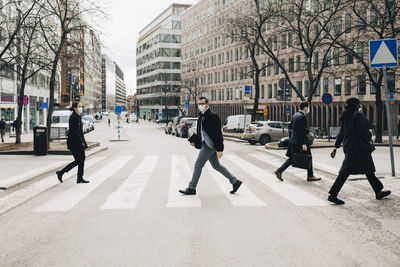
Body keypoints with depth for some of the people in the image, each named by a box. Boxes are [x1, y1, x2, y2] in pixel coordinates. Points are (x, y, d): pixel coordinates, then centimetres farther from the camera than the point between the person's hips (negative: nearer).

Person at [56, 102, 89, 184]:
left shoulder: (78, 117, 13)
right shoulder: (73, 117, -16)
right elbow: (74, 131, -21)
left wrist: (83, 142, 19)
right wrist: (81, 142, -21)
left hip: (79, 141, 10)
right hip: (74, 142, -10)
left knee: (82, 159, 7)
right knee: (78, 161, -6)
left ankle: (80, 178, 12)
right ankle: (60, 173, 6)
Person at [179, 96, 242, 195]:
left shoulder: (212, 116, -15)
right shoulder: (201, 116, 13)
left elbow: (218, 134, -18)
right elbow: (199, 131, 24)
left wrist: (220, 149, -20)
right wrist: (193, 140, 12)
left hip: (209, 145, -10)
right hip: (205, 144, 10)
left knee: (198, 165, -5)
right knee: (216, 166, 15)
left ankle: (191, 188, 4)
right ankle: (235, 182, 22)